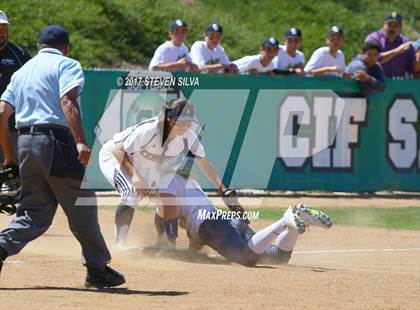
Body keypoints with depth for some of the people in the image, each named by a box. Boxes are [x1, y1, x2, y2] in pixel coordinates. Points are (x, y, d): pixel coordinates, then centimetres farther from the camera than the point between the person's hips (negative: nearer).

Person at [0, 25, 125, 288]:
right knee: (82, 205, 3)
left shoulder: (22, 71, 22)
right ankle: (98, 269, 7)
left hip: (26, 144, 6)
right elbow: (68, 101, -16)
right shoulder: (67, 65, 2)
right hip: (56, 142, -6)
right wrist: (80, 142, -26)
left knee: (35, 212, 9)